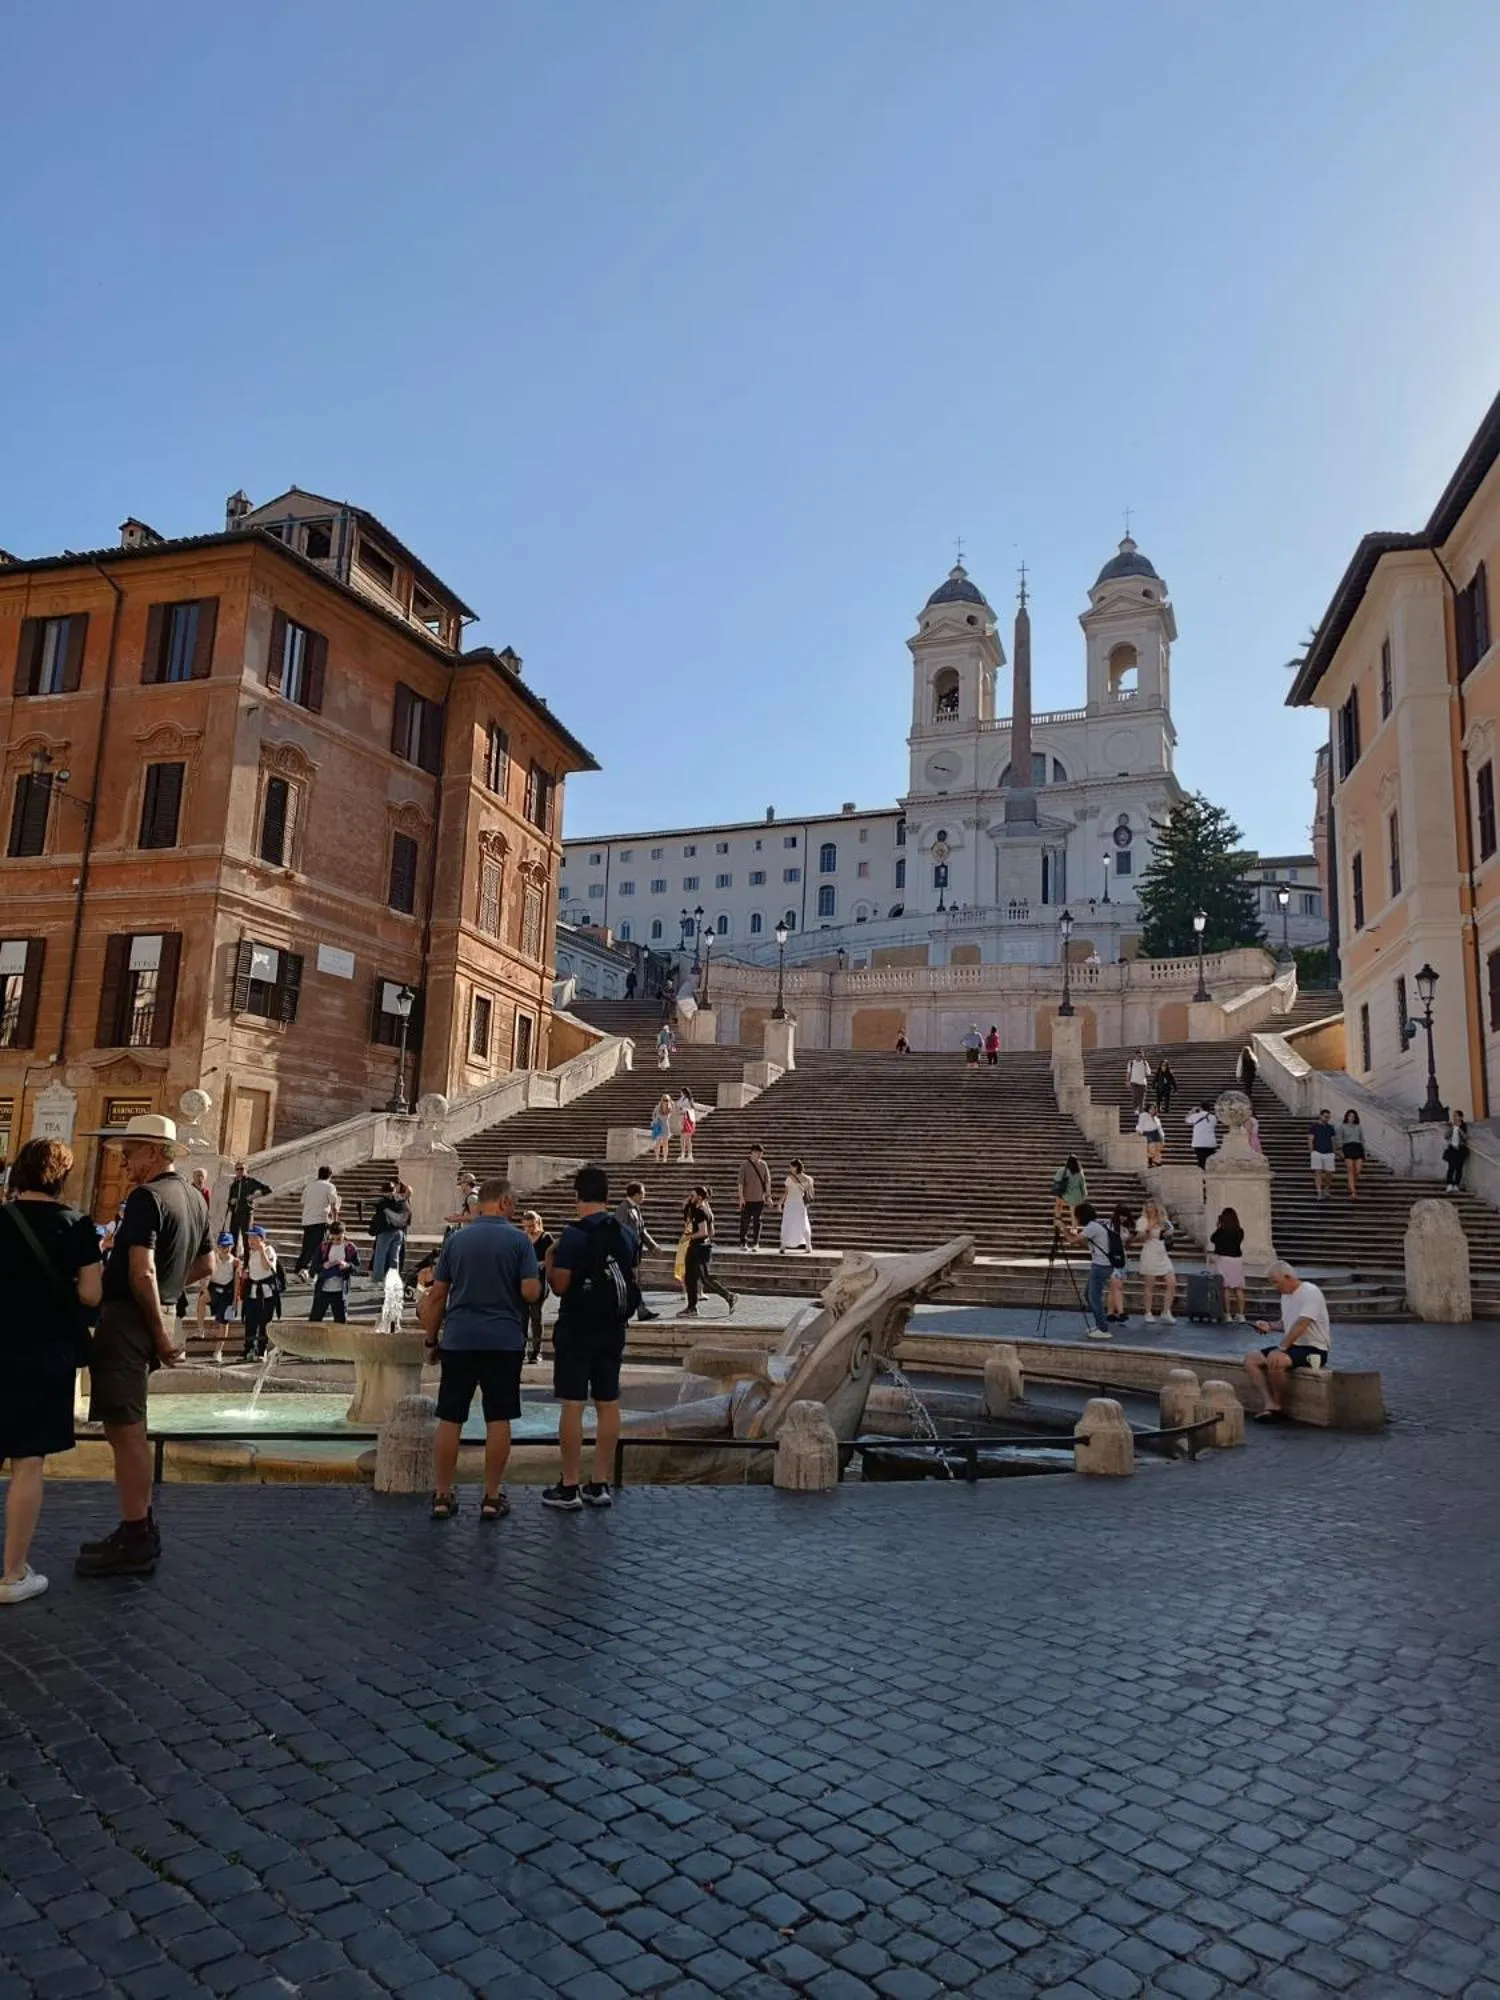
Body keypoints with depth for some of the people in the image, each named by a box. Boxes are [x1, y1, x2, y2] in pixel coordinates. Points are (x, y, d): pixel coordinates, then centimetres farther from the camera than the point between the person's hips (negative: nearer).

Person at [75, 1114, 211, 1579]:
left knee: (126, 1431, -3)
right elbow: (205, 1265, 22)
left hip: (125, 1317, -9)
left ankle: (135, 1543, 3)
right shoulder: (193, 1198, 12)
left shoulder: (146, 1197, -16)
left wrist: (161, 1333, -17)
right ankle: (140, 1530, 24)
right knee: (126, 1428, 17)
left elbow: (142, 1272, -24)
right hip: (145, 1320, 9)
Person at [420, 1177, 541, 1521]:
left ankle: (442, 1496, 13)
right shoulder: (518, 1239, -4)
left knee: (450, 1419, 8)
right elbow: (531, 1292, -12)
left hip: (458, 1340, 2)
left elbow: (437, 1295, 5)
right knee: (498, 1420, 5)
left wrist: (431, 1340, 14)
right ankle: (492, 1497, 10)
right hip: (504, 1341, -2)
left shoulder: (456, 1238, 5)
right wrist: (537, 1281, 11)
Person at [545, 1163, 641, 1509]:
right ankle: (600, 1485, 16)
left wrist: (549, 1263, 4)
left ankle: (569, 1488, 4)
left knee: (572, 1405, 0)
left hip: (577, 1330, -6)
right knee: (608, 1404, 9)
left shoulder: (574, 1234, -14)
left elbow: (559, 1285, -13)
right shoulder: (627, 1234, 5)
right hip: (613, 1330, 6)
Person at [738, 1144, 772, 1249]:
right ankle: (743, 1243, 12)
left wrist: (768, 1195, 3)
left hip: (759, 1198, 3)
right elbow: (741, 1181, -6)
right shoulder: (745, 1165, -3)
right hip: (747, 1199, -3)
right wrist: (741, 1197, -12)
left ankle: (755, 1243, 10)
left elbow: (767, 1180, 9)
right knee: (745, 1222, 2)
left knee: (757, 1222, 4)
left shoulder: (763, 1165, 6)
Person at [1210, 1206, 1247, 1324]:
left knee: (1226, 1288, 1)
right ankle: (1241, 1315, 7)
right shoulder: (1240, 1232, -3)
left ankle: (1228, 1315, 0)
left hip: (1223, 1259, -3)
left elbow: (1212, 1240, 4)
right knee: (1238, 1288, 7)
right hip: (1237, 1259, 3)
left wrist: (1217, 1228, 10)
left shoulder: (1220, 1231, -12)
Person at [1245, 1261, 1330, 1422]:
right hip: (1293, 1345, 10)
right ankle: (1271, 1406, -14)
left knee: (1275, 1361, -33)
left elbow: (1300, 1325, -27)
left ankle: (1281, 1409, -11)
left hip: (1314, 1349, -10)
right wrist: (1270, 1326, 5)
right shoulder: (1285, 1295, 13)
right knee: (1251, 1358, -4)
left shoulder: (1310, 1292, -16)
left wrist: (1280, 1348, -32)